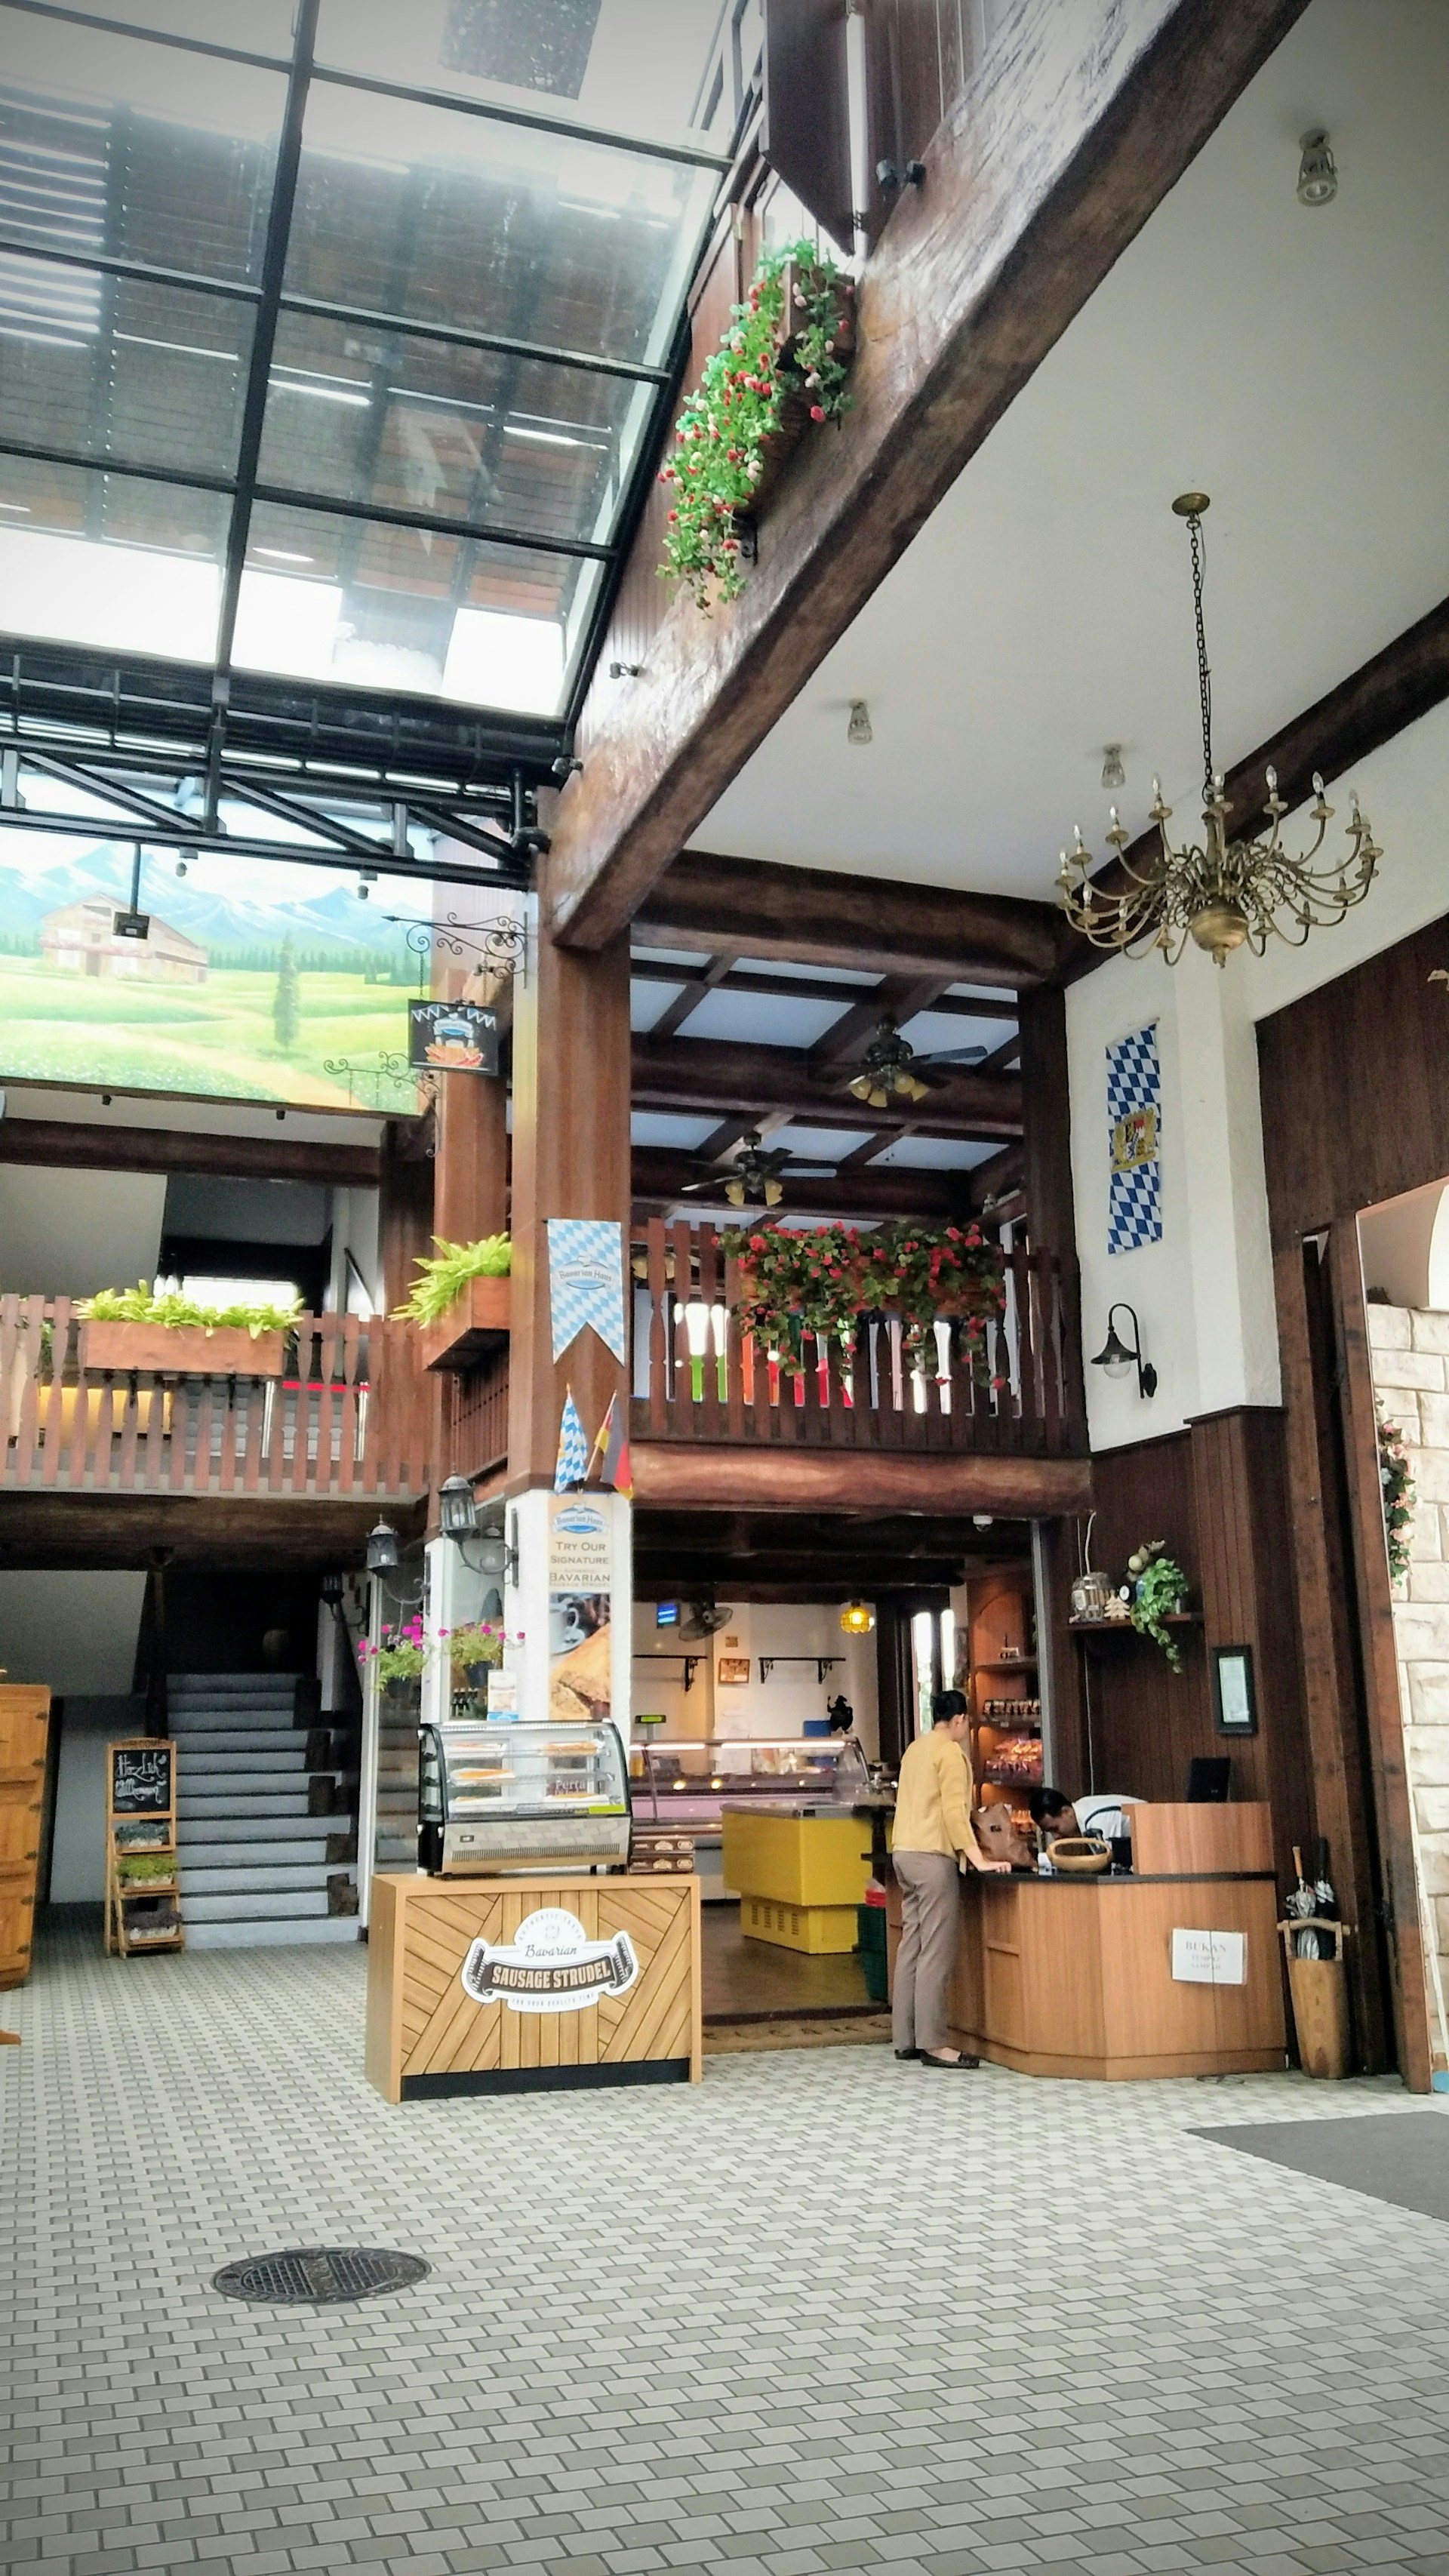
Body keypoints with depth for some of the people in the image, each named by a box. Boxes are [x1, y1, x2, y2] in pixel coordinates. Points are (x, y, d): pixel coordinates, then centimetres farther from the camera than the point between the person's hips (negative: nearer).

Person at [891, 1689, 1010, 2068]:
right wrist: (978, 1859, -19)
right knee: (936, 1952, -7)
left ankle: (905, 2039, 12)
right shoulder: (950, 1752, -9)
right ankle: (932, 2044, -8)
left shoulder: (915, 1749, 16)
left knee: (911, 1946, 10)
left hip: (903, 1853, 9)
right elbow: (954, 1810, -17)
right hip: (932, 1856, -9)